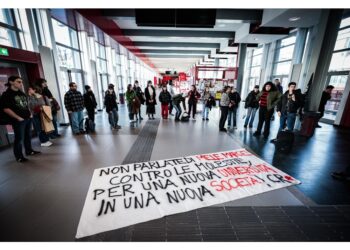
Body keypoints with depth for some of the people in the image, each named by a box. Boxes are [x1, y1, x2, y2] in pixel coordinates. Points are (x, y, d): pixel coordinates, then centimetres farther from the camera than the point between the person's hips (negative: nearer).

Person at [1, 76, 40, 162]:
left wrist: (30, 114, 12)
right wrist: (18, 118, -15)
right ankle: (19, 156, 10)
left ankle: (29, 150, 28)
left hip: (28, 118, 7)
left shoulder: (22, 93, 14)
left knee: (28, 136, 15)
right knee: (19, 138, -1)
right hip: (18, 120, -7)